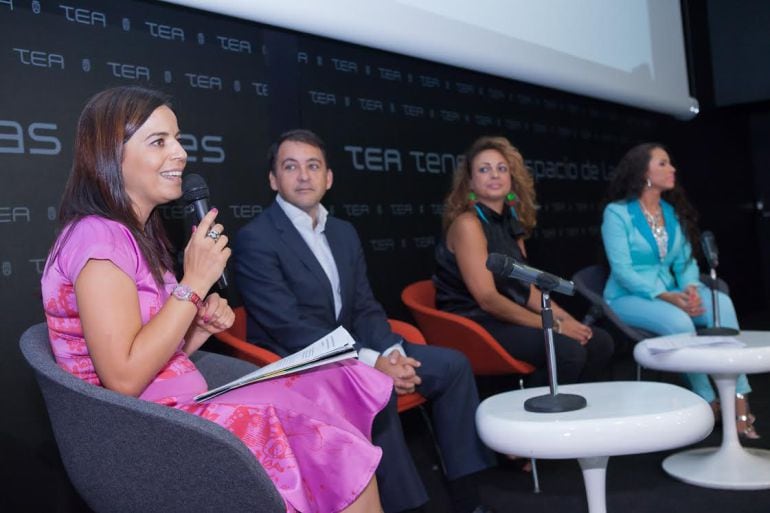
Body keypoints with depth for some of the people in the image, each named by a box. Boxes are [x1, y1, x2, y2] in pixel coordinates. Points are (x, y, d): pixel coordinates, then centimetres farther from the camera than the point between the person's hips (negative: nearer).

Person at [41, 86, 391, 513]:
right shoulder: (98, 237, -14)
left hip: (178, 409, 9)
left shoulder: (136, 235, 14)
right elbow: (124, 378, -21)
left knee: (339, 391, -5)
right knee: (325, 440, -17)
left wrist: (203, 326, -2)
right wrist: (194, 283, -17)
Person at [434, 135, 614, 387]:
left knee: (599, 342, -1)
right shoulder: (467, 224, -13)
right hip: (475, 326, -8)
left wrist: (566, 319, -2)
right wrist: (554, 326, -16)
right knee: (568, 352, -24)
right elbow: (487, 299, -19)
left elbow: (527, 289, 14)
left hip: (510, 319, 8)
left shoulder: (511, 223, 12)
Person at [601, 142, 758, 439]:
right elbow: (622, 270, -15)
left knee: (721, 302, -23)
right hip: (628, 298, -5)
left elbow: (685, 261, 8)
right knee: (678, 321, -34)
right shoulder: (617, 213, -7)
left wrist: (691, 289, -15)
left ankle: (738, 399, -27)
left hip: (669, 295, 6)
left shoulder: (673, 212, 12)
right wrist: (666, 296, -25)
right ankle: (708, 401, -16)